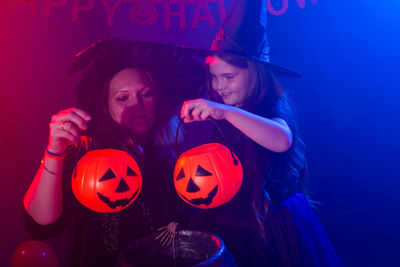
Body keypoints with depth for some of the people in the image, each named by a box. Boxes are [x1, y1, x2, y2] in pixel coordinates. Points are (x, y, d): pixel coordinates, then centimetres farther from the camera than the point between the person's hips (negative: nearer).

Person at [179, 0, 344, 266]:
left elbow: (282, 141, -42)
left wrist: (225, 112, -50)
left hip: (272, 228, -5)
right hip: (228, 224, 5)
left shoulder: (272, 107, -17)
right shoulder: (218, 116, -1)